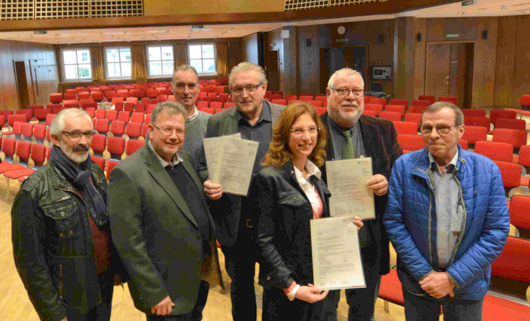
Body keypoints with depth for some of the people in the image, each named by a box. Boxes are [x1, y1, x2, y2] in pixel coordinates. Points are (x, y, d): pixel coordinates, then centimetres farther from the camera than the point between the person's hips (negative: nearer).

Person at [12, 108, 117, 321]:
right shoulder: (35, 190, -20)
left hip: (105, 285, 6)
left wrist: (117, 268, 12)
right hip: (69, 300, -6)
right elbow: (30, 260, -16)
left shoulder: (96, 174, -1)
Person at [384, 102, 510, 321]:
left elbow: (497, 232, -10)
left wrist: (453, 278, -13)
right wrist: (424, 273, -13)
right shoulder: (404, 166, -11)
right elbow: (393, 221, -11)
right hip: (417, 279, 0)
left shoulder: (487, 170, -10)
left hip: (467, 283, 0)